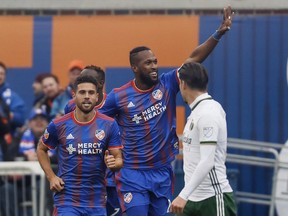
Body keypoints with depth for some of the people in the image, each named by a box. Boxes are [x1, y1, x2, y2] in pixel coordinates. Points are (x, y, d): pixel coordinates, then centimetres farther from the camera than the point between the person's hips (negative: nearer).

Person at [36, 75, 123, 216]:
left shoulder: (109, 125, -1)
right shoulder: (59, 125, -3)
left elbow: (119, 160, 2)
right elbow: (41, 149, 14)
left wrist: (113, 163, -22)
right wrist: (51, 177, 2)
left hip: (97, 202, 2)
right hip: (67, 199, -2)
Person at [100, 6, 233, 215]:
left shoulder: (167, 84, 0)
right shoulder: (119, 96, -5)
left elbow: (194, 59, -7)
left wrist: (218, 34, -17)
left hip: (162, 173, 3)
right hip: (133, 175, -3)